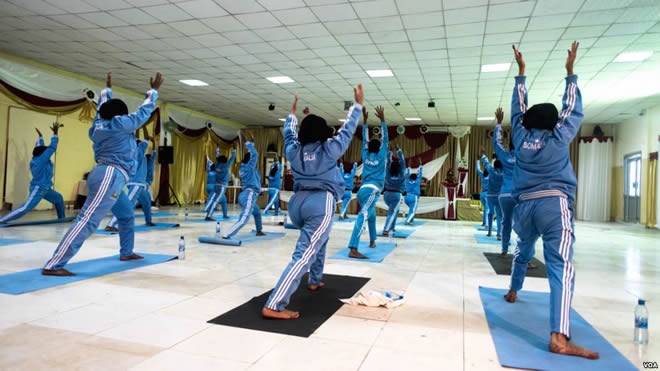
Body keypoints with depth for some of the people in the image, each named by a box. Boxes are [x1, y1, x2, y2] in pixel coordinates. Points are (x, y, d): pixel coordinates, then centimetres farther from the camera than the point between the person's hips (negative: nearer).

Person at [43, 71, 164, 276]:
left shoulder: (99, 125, 16)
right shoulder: (120, 124, -4)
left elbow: (103, 107, 36)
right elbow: (144, 111, 4)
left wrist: (107, 89, 48)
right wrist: (154, 91, 15)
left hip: (107, 176, 10)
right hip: (110, 176, -10)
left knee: (127, 215, 23)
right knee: (87, 220, -16)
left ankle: (126, 252, 33)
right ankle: (53, 266, -20)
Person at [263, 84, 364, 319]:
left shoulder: (293, 150, 12)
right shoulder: (329, 149, 2)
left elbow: (289, 133, 31)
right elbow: (347, 131, 11)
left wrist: (292, 113, 46)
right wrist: (358, 105, 19)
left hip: (297, 203, 7)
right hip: (321, 204, -7)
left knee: (319, 238, 34)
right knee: (304, 255, -12)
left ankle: (315, 280, 43)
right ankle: (273, 306, -19)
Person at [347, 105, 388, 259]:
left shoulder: (365, 156, 14)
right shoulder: (380, 157, 4)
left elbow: (365, 140, 22)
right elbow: (385, 139, 5)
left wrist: (365, 121, 25)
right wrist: (382, 120, 6)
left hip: (363, 190, 7)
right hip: (371, 191, -7)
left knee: (371, 216, 28)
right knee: (363, 217, -21)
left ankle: (372, 241, 41)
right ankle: (353, 249, -34)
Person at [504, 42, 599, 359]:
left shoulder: (521, 137, 11)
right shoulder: (559, 138, 6)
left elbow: (518, 109, 23)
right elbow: (572, 110, 19)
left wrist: (521, 74, 31)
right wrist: (571, 73, 25)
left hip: (524, 205, 4)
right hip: (554, 204, -4)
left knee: (523, 250, 30)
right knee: (561, 266, -15)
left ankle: (513, 291, 49)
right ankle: (559, 337, -27)